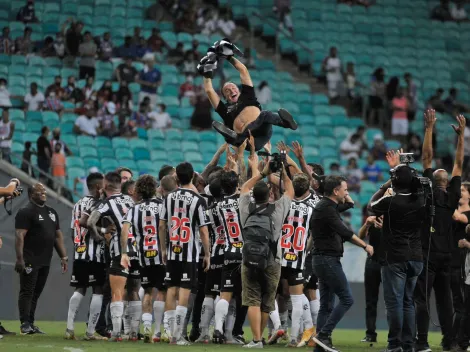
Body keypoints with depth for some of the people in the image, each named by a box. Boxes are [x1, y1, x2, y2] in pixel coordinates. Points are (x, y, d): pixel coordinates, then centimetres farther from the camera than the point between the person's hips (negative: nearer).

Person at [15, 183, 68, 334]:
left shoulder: (52, 212, 18)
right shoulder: (26, 212, -7)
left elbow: (58, 236, 21)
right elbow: (20, 236, -14)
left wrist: (63, 256, 15)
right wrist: (20, 258, -21)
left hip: (45, 261, 8)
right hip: (30, 261, -8)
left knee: (36, 293, 10)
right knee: (27, 292, -5)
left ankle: (31, 323, 15)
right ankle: (25, 323, -4)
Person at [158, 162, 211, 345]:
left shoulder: (169, 197, 4)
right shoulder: (197, 200, -8)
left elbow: (161, 226, 7)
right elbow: (203, 230, -9)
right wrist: (207, 254, 0)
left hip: (172, 252, 4)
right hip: (190, 253, -4)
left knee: (171, 290, 8)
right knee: (184, 292, -4)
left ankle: (173, 333, 12)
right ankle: (178, 335, -9)